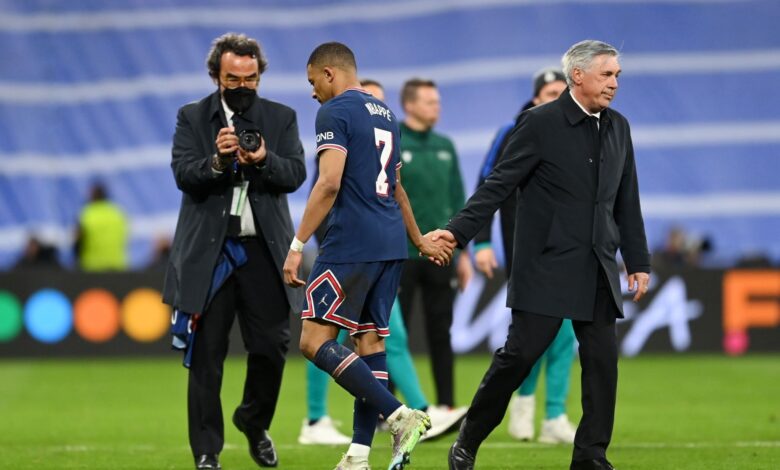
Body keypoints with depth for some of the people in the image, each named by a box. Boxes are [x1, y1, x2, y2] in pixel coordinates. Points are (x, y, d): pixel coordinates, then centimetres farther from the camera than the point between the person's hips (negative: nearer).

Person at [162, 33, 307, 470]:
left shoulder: (281, 118, 8)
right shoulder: (192, 118, 4)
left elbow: (296, 174, -3)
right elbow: (183, 174, -8)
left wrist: (263, 160, -23)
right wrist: (217, 161, -27)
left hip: (264, 249, 1)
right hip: (209, 251, -1)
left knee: (271, 346, 0)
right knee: (206, 355, 0)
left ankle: (255, 422, 28)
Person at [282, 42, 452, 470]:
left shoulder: (335, 113, -8)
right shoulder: (385, 115, 18)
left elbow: (329, 183, -19)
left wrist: (296, 246, -19)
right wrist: (419, 241, 41)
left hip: (351, 245, -9)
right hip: (390, 246, 9)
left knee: (315, 342, -7)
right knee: (370, 341, 8)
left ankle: (399, 416, -16)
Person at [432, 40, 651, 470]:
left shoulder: (618, 127, 11)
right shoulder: (540, 124, -7)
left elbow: (627, 203, 17)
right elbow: (499, 185, -9)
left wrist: (638, 262, 15)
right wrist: (459, 230, -19)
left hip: (597, 271, 6)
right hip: (547, 267, -5)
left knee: (602, 361, -1)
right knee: (520, 353, -7)